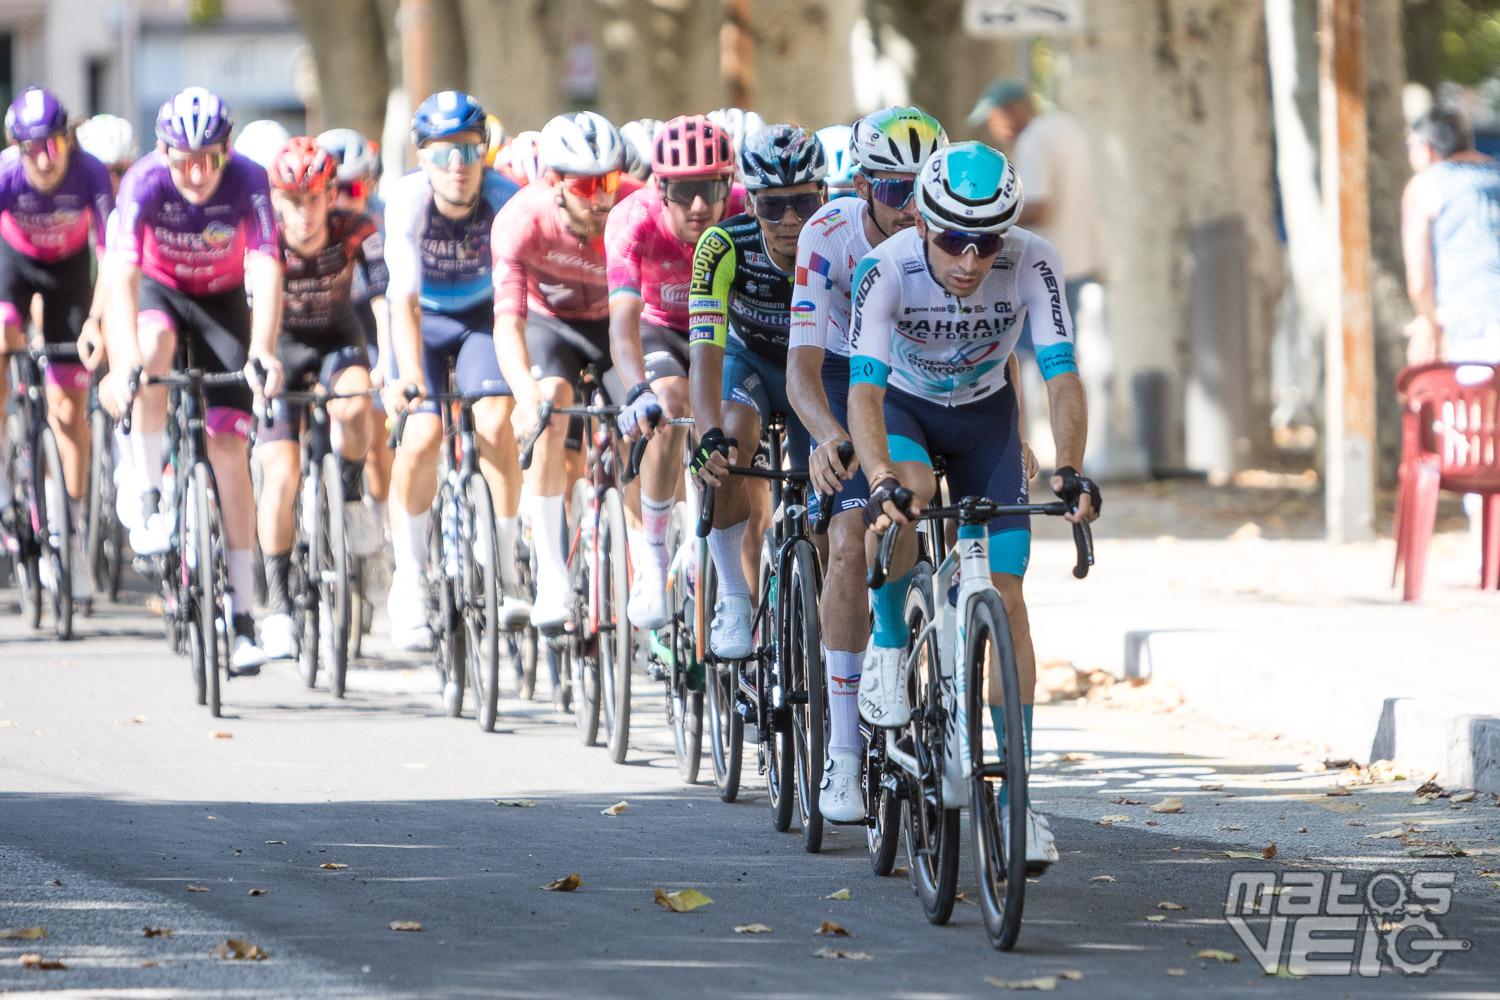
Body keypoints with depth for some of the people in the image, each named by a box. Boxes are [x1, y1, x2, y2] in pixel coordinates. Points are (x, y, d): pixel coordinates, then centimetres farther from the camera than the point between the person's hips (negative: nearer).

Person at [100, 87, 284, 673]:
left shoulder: (247, 181, -27)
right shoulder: (144, 182, -29)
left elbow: (265, 269, -36)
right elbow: (121, 272, -38)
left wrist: (262, 351, -52)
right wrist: (122, 361, -53)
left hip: (222, 300, 0)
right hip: (160, 290, 0)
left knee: (228, 445, -10)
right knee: (152, 348, -37)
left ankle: (242, 611, -7)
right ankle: (143, 497, -25)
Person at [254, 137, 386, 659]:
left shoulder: (356, 232, -23)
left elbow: (387, 298, -32)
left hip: (337, 337, 0)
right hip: (283, 346, 0)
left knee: (352, 407, -35)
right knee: (281, 473, -15)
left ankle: (351, 493, -3)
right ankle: (278, 603, -4)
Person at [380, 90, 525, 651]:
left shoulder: (507, 201, -26)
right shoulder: (408, 202, -28)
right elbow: (405, 301, -35)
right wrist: (410, 378, -48)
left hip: (482, 316, 0)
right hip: (424, 320, 0)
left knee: (495, 422, -23)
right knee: (422, 435, -18)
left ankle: (505, 568, -10)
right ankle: (408, 580, -2)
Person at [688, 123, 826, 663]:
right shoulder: (725, 247, -32)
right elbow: (706, 352, -39)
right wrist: (710, 437, -55)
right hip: (749, 361, -1)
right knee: (732, 443, -33)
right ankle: (733, 599, -22)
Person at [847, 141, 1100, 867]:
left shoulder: (1032, 264, -28)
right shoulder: (887, 270, -32)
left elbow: (1060, 373, -33)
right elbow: (864, 385, -41)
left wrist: (1069, 470, -50)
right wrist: (880, 479, -57)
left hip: (983, 415, 2)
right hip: (903, 407, -2)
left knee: (1004, 600, -8)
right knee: (910, 495, -38)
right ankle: (890, 645, -11)